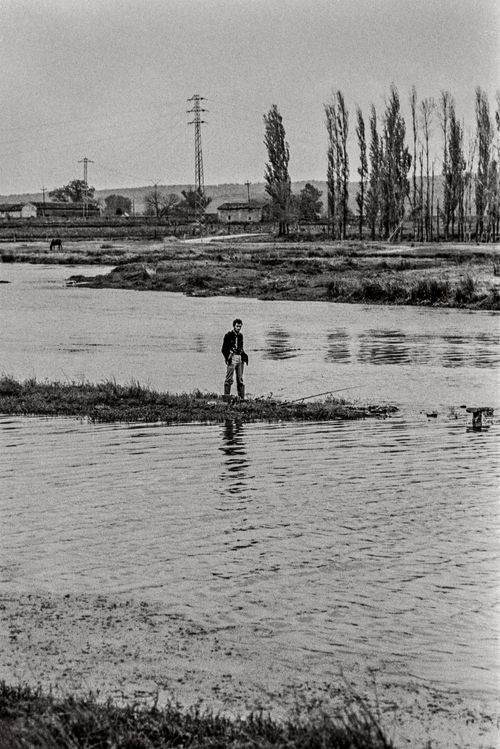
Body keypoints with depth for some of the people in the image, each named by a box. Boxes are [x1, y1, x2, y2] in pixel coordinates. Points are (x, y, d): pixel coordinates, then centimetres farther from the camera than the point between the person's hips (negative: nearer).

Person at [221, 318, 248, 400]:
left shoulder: (240, 335, 13)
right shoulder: (228, 335, -4)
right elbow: (224, 349, -2)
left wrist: (244, 355, 9)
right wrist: (227, 357, -12)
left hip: (240, 358, 6)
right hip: (232, 358, -6)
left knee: (240, 379, 8)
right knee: (229, 379, -8)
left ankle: (242, 397, 10)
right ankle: (226, 397, -6)